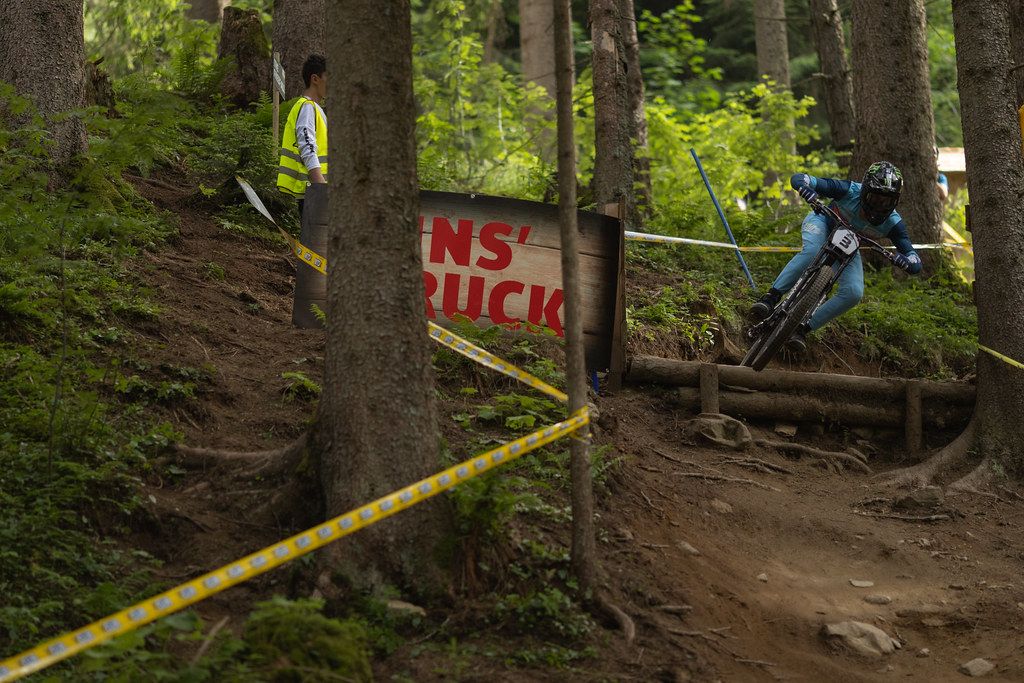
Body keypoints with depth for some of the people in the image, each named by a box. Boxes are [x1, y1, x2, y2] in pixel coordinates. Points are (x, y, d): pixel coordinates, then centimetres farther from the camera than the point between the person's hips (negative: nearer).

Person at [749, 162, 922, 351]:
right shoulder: (850, 191, -35)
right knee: (812, 251, -39)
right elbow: (798, 178, -35)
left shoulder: (893, 224, -28)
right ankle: (770, 299, -36)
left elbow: (915, 266, -27)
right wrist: (804, 187, -61)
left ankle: (803, 328, -11)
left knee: (854, 293, -20)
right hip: (823, 222, -3)